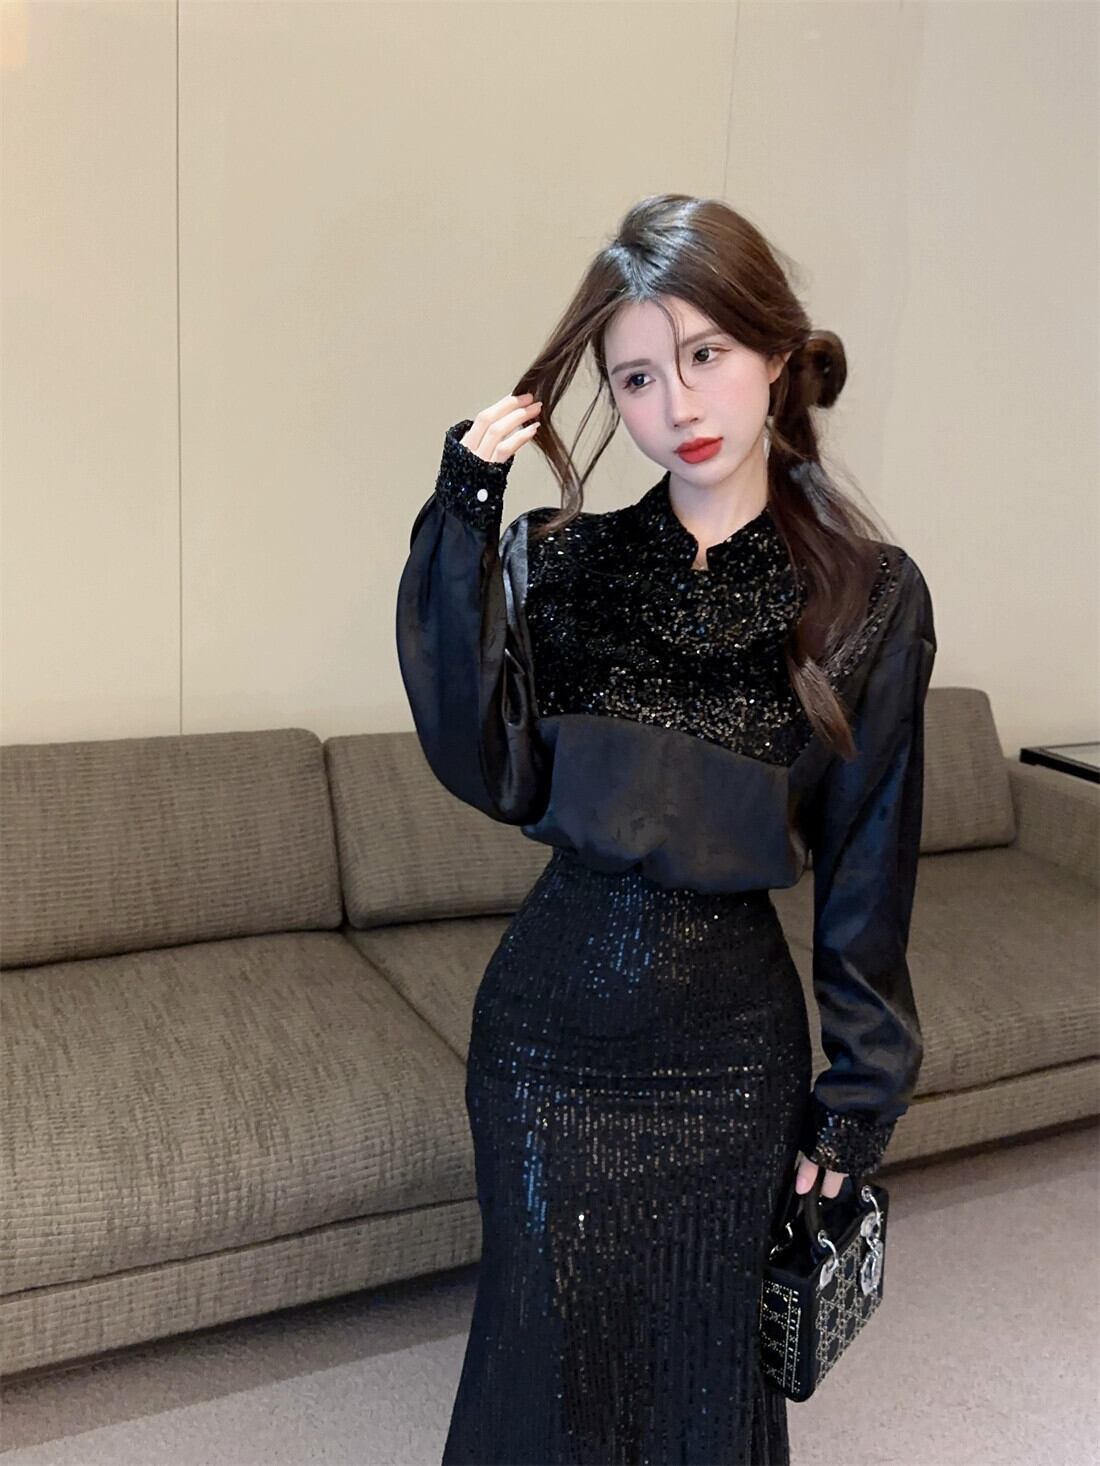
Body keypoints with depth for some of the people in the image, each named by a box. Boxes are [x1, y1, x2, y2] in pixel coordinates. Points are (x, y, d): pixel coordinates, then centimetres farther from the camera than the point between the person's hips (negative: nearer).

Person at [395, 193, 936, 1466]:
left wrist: (856, 1103, 2)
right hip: (550, 1026, 1)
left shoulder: (869, 598, -7)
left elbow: (865, 877, -3)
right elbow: (490, 772, -16)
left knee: (707, 1353, 19)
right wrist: (464, 525, -21)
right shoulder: (557, 562, -4)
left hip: (732, 1046, -1)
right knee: (547, 1345, 19)